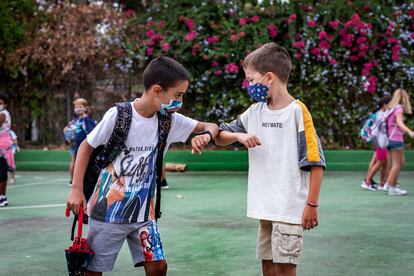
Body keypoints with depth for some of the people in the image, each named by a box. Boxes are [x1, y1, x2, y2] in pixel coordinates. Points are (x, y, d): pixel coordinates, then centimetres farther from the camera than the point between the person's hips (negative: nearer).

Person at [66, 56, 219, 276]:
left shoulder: (170, 120, -3)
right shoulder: (118, 115, -16)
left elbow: (211, 127, 6)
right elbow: (87, 146, -5)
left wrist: (205, 135, -18)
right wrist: (76, 189, -11)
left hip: (143, 211, 4)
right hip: (108, 211, -4)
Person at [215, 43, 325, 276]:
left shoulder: (297, 111, -11)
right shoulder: (255, 111, 8)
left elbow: (315, 162, -11)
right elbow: (220, 137, 14)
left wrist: (312, 204, -14)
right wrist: (240, 135, -7)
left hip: (290, 207, -6)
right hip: (265, 205, 6)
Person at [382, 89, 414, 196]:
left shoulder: (392, 108, 14)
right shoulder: (399, 108, -11)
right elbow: (399, 122, -28)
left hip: (392, 138, 9)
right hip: (396, 139, -9)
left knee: (400, 163, 16)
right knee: (397, 164, -4)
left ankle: (388, 184, 17)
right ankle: (392, 188, -2)